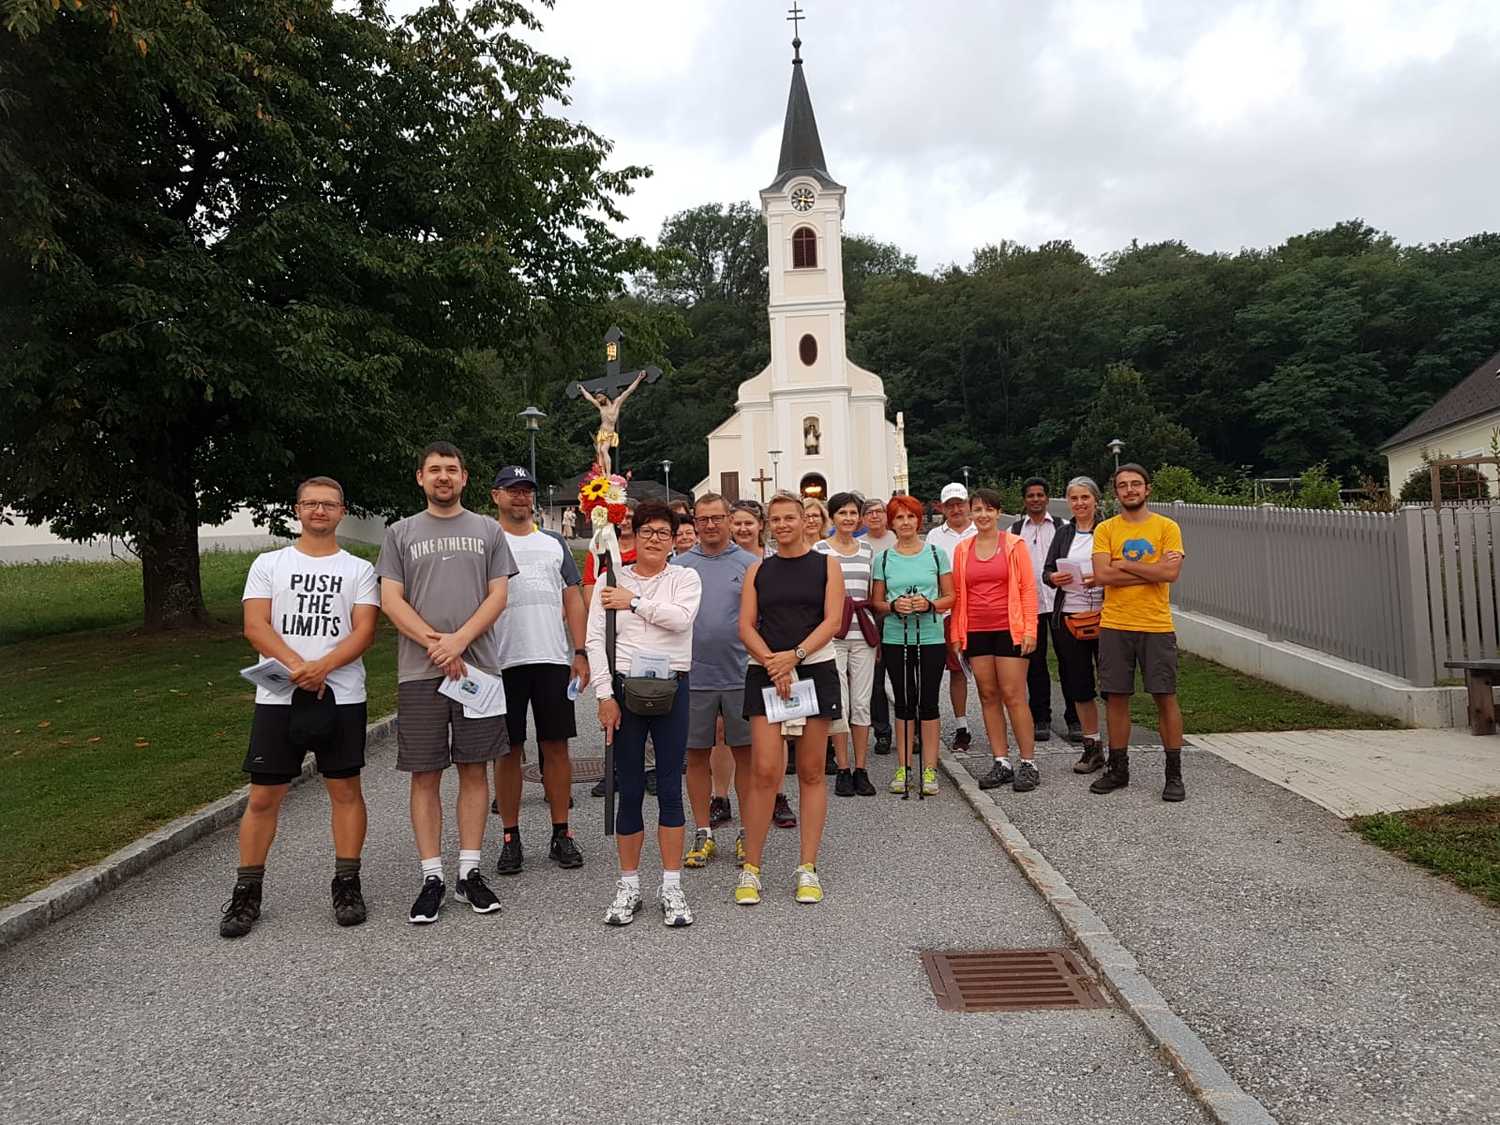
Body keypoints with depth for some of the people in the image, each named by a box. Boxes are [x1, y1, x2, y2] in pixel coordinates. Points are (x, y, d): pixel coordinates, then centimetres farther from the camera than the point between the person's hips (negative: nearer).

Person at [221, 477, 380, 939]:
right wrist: (297, 667, -17)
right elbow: (255, 627, -2)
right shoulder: (268, 564, 9)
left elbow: (364, 632, -3)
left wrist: (322, 667, -19)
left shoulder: (359, 569, 7)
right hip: (277, 697, 1)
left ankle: (347, 886, 17)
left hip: (341, 696, 0)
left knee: (345, 790, 5)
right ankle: (246, 893, 17)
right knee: (263, 796, 4)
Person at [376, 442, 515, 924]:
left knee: (474, 770, 5)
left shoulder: (488, 530, 10)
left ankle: (469, 873, 15)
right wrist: (435, 644, -11)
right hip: (419, 673, 0)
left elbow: (498, 595, 3)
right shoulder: (401, 533, 10)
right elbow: (391, 600, 2)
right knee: (425, 774, 3)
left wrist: (460, 639, -12)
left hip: (477, 668, 1)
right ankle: (432, 877, 12)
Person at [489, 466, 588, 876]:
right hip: (503, 661, -2)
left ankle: (561, 834, 14)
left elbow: (572, 599, 12)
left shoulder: (553, 544, 15)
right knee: (507, 750, 4)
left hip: (553, 659, 2)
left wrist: (580, 652, 3)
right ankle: (510, 838, 15)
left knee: (556, 745, 4)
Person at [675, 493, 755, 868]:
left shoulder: (749, 564, 4)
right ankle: (704, 835, 20)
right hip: (693, 677, 1)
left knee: (745, 753, 6)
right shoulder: (679, 566, 7)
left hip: (741, 677, -1)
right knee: (696, 755, 7)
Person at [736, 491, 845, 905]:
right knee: (764, 771, -7)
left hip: (815, 671, 0)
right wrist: (772, 662, -13)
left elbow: (832, 620, -4)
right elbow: (746, 627, 4)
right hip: (765, 673, 0)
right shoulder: (757, 571, 11)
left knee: (811, 771, 5)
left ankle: (808, 869, 13)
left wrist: (794, 655, -16)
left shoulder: (826, 566, 7)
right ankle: (751, 869, 4)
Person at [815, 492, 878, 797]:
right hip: (831, 634, -3)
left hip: (862, 635, 3)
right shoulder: (819, 550, 1)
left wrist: (876, 634, 14)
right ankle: (843, 771, 10)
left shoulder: (867, 551, 13)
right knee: (839, 703, -1)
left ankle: (861, 769, 13)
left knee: (862, 703, 5)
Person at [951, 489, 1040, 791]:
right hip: (976, 632, 4)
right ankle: (1001, 763, 15)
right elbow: (957, 594, 10)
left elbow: (1027, 588, -3)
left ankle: (1028, 764, 5)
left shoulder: (1014, 544, -1)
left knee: (1013, 696, -5)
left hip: (1009, 630, -4)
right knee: (988, 696, 7)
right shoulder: (962, 549, 9)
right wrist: (956, 634, 7)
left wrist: (1030, 629, -9)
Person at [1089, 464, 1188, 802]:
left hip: (1157, 626, -1)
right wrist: (1151, 571, -11)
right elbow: (1102, 575, -9)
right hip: (1114, 626, 2)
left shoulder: (1167, 527, 2)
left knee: (1165, 697, 2)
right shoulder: (1105, 530, 5)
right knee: (1117, 697, 8)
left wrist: (1124, 564, -9)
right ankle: (1118, 769, 20)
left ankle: (1174, 774, 13)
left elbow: (1171, 573, -12)